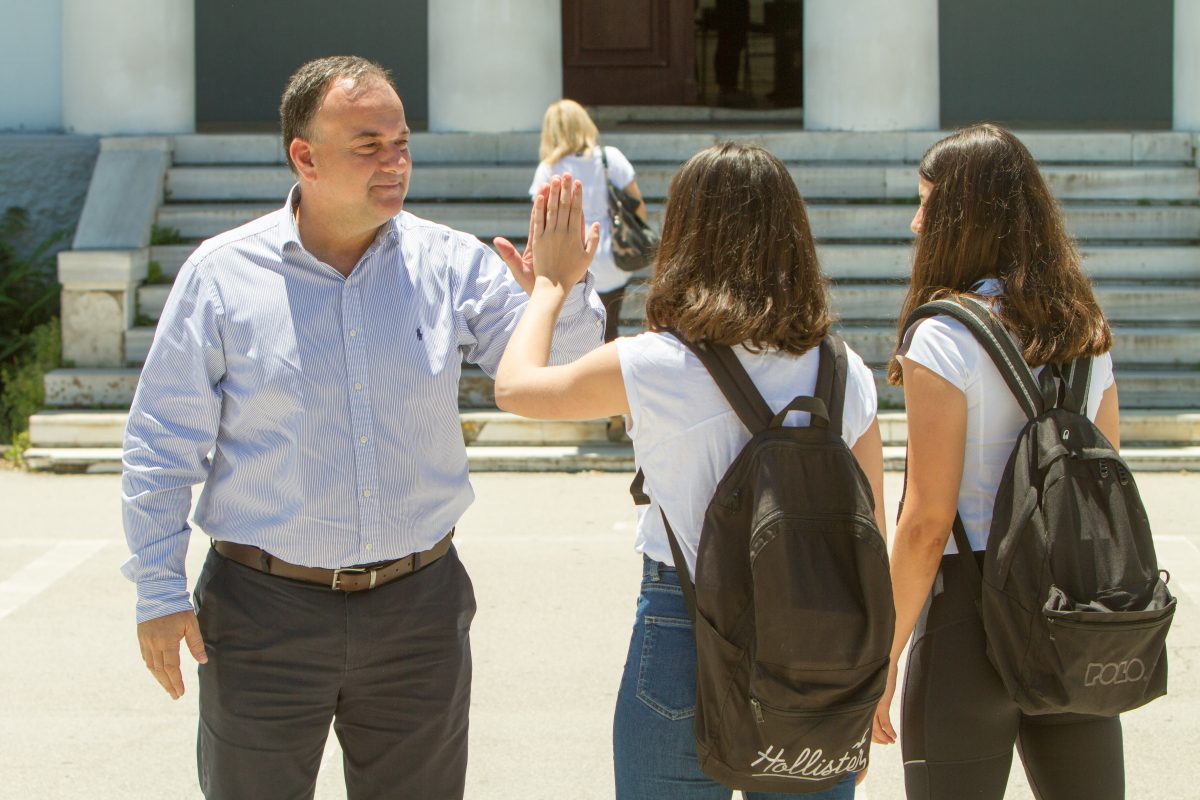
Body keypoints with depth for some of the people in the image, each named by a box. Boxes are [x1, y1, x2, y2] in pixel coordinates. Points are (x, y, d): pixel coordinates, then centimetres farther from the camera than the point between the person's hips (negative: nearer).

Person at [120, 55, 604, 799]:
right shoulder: (222, 274, -6)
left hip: (418, 602, 2)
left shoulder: (450, 264, -1)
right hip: (267, 609, -2)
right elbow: (164, 443, -2)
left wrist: (562, 292, -28)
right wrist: (159, 590, -4)